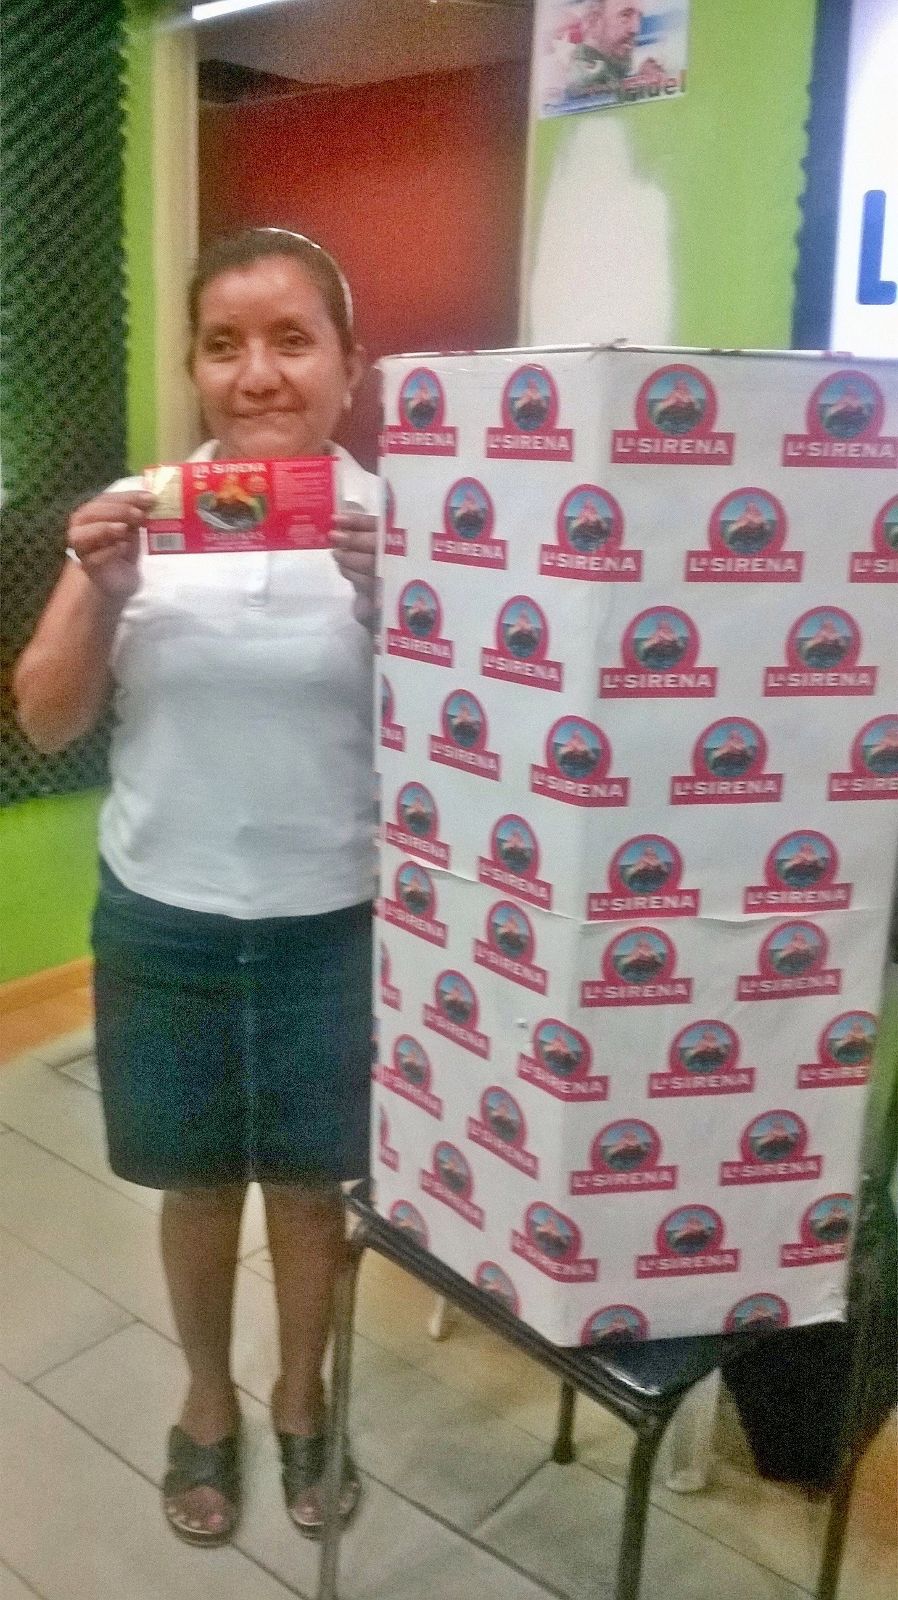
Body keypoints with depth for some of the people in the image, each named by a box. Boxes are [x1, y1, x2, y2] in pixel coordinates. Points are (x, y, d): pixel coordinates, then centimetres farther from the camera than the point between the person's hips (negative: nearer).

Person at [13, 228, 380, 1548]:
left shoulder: (394, 520, -9)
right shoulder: (135, 512, -5)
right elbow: (46, 724, -3)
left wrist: (390, 596, -27)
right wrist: (101, 592, -20)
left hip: (333, 925, -1)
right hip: (163, 921, 1)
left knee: (313, 1185, 18)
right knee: (198, 1184, 19)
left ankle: (302, 1401, 45)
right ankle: (208, 1404, 46)